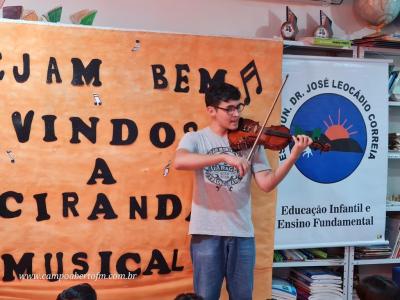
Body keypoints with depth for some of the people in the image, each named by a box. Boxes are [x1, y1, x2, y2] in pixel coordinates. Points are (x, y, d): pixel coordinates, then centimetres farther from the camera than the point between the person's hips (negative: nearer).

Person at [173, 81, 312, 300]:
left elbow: (266, 184, -4)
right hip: (207, 232, -2)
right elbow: (179, 162, -23)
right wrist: (224, 157, -31)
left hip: (242, 232, 3)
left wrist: (294, 156, -17)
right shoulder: (195, 138, 0)